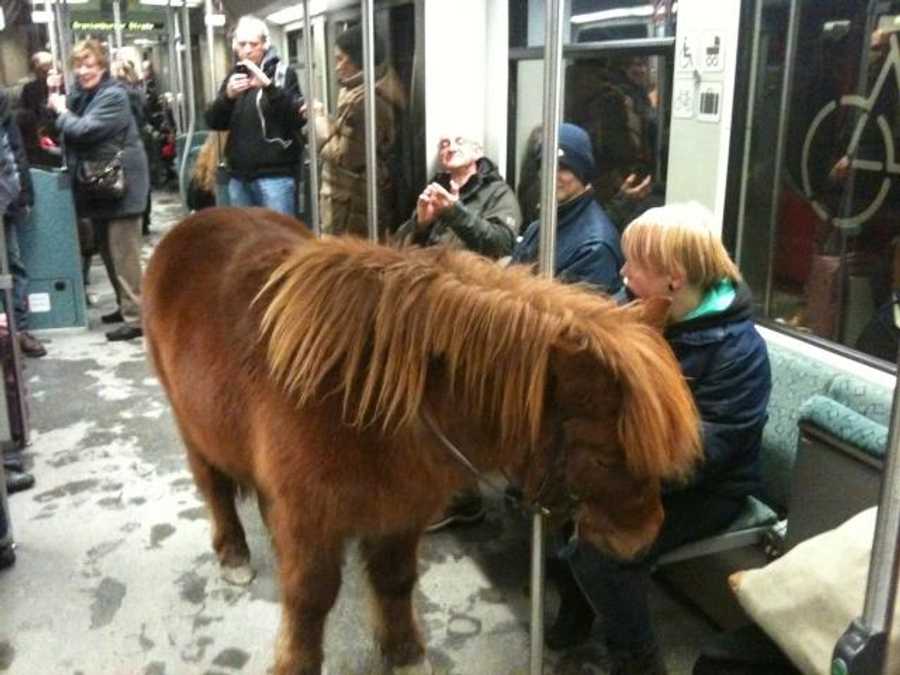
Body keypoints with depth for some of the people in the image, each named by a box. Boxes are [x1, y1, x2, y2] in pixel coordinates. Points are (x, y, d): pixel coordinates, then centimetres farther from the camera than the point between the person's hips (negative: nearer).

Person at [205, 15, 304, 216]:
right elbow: (214, 122, 8)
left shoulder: (283, 72, -2)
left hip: (275, 175, -5)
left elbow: (299, 117, -14)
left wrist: (269, 86, -26)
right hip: (239, 176, 6)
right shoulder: (233, 76, 13)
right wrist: (227, 96, -12)